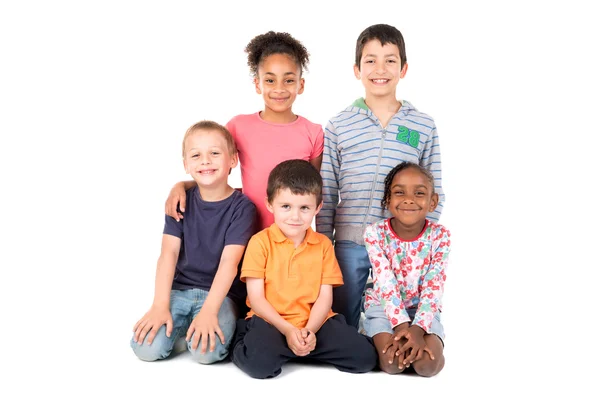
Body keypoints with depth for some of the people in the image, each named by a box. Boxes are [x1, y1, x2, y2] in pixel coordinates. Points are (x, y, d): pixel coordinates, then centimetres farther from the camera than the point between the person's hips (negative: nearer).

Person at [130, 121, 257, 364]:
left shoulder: (242, 207, -8)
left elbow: (229, 262, -17)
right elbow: (169, 253, -5)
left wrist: (208, 311, -27)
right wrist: (160, 306, -17)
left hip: (221, 294, -3)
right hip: (179, 289, 3)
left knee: (205, 351, -29)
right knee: (146, 348, -19)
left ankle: (217, 326, 3)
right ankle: (181, 326, 10)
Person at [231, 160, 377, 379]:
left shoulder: (323, 244, 8)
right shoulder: (260, 242, -2)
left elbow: (325, 297, 2)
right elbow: (256, 298, -6)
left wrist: (310, 330, -16)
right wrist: (287, 330, -18)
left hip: (314, 322, 3)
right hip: (270, 322, -3)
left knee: (365, 356, -15)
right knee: (258, 360, -34)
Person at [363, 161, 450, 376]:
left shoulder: (439, 236, -10)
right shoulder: (375, 233, -13)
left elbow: (433, 288, -15)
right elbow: (385, 283, -18)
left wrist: (418, 328, -28)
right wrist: (402, 325, -29)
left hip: (423, 309, 1)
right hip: (384, 306, 0)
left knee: (428, 363, -24)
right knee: (391, 362, -24)